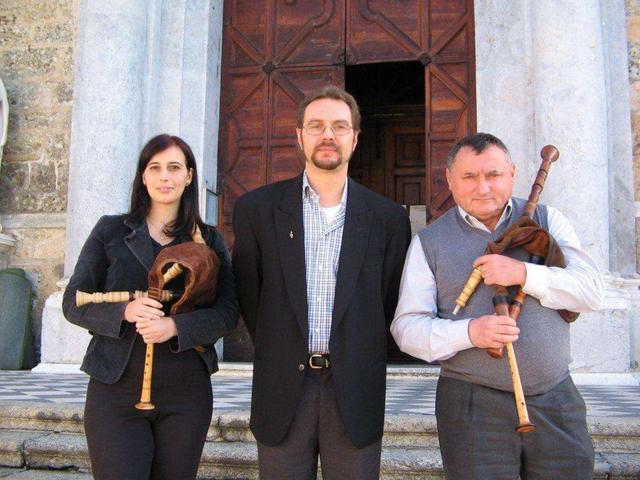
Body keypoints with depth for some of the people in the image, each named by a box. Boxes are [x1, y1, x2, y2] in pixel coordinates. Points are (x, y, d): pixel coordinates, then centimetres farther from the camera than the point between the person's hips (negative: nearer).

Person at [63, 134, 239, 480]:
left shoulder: (209, 240, 8)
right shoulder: (111, 231, 6)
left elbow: (228, 312, 0)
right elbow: (73, 302, 3)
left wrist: (176, 326, -18)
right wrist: (124, 312, -16)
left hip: (186, 391, 2)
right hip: (116, 389, -1)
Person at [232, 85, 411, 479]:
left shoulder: (388, 217, 2)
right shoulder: (257, 208, 1)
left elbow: (391, 301, 7)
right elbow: (248, 294, 7)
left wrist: (358, 364, 5)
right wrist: (277, 352, 6)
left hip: (355, 396, 0)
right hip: (282, 390, 0)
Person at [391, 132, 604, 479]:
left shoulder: (545, 220, 8)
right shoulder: (430, 242, 3)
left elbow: (591, 290, -2)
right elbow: (406, 326, -2)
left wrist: (524, 274, -18)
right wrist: (468, 332, -20)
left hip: (557, 400, 2)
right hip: (473, 406, -2)